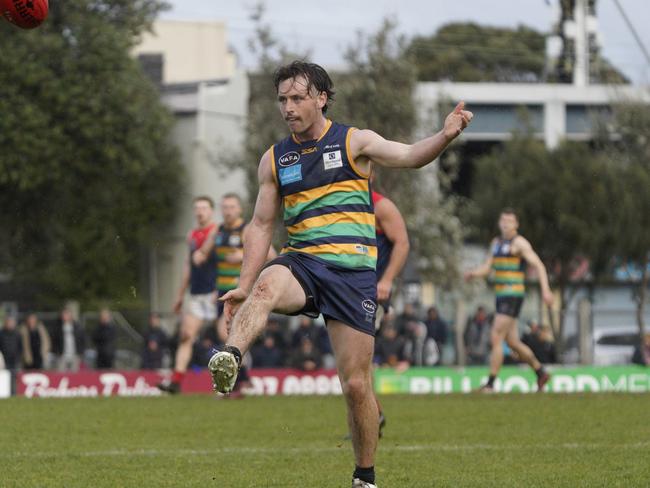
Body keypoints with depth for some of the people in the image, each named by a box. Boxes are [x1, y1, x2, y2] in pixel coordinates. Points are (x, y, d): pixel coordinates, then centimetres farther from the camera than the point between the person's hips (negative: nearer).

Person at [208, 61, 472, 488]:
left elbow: (409, 156, -8)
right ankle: (229, 359, -58)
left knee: (356, 383, -2)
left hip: (353, 272, -2)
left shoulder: (354, 142, 4)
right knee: (266, 287, -36)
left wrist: (445, 137, -29)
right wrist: (243, 286, 8)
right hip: (302, 263, 2)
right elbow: (262, 225, 16)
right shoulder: (274, 160, 12)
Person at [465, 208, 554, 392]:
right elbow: (487, 267, 15)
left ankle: (490, 384, -11)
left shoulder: (520, 243, -9)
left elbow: (539, 265, -14)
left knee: (496, 338, -13)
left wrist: (545, 290, -26)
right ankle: (541, 373, 28)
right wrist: (472, 273, -8)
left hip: (513, 296, -9)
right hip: (501, 296, 9)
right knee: (512, 342, 13)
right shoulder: (496, 242, 17)